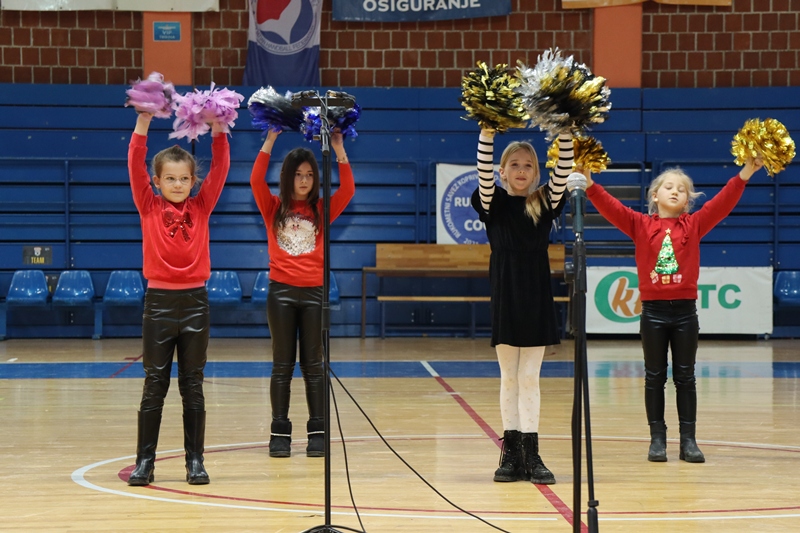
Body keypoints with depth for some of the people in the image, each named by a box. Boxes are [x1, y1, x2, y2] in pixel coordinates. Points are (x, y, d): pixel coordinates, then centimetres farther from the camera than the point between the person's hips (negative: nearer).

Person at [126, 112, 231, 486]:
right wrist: (143, 123, -16)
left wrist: (217, 128, -10)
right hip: (159, 301, -1)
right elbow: (135, 166, -8)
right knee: (154, 386, 4)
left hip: (195, 301, 1)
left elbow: (221, 167, 0)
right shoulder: (149, 207, 2)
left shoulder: (201, 206, 5)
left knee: (193, 386, 7)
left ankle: (195, 461, 13)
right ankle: (145, 461, 10)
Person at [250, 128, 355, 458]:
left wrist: (339, 150, -14)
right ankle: (280, 433, 7)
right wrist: (269, 142, -15)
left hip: (314, 292, 1)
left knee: (313, 365, 4)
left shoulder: (321, 210, 7)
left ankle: (318, 432, 7)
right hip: (281, 291, -1)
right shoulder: (273, 208, 6)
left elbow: (347, 189, -7)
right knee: (282, 365, 4)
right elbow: (256, 181, -9)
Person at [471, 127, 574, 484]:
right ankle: (511, 454, 11)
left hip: (537, 300, 1)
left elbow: (563, 172, -10)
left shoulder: (545, 203, 4)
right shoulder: (494, 203, 1)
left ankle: (531, 455, 2)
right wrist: (487, 134, -28)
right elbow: (483, 172, -16)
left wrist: (565, 135, -23)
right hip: (505, 297, 0)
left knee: (530, 379, 3)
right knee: (509, 379, 6)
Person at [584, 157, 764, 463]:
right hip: (653, 311, 0)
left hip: (685, 310, 0)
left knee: (685, 377, 6)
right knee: (654, 377, 6)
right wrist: (589, 184, -20)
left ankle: (688, 440, 10)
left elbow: (723, 203, -4)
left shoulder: (694, 225, 5)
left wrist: (745, 174, -14)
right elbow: (611, 208, -6)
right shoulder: (641, 225, 3)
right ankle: (657, 439, 13)